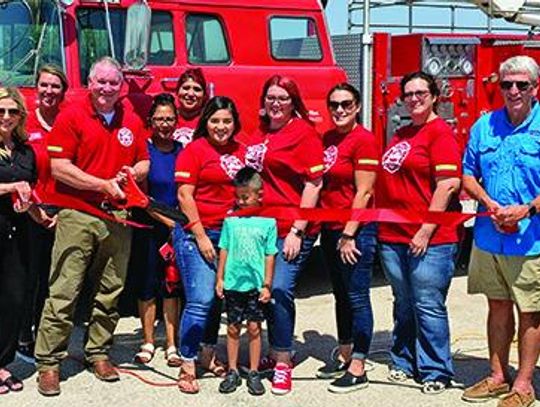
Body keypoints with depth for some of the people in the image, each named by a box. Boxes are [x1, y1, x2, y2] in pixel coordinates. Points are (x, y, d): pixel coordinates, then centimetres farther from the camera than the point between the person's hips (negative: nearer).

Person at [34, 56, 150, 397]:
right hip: (77, 215, -4)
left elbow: (144, 163, 20)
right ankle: (49, 362, 1)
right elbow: (59, 167, -8)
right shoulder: (71, 116, -1)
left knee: (111, 291, 10)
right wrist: (103, 184, -13)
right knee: (64, 292, -5)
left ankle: (98, 352, 23)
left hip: (118, 218, 5)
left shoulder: (132, 121, 13)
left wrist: (132, 172, -4)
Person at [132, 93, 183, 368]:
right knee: (147, 285, 5)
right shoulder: (143, 149, -5)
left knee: (172, 286, 7)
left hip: (178, 227, 2)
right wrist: (166, 219, -14)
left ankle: (172, 345, 13)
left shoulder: (183, 151, 4)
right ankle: (148, 342, 16)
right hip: (148, 226, -2)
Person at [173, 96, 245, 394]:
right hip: (196, 233, -5)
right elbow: (185, 196, -8)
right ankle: (187, 367, -1)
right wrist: (201, 237, -12)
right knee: (201, 300, -10)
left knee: (220, 299, 12)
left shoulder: (241, 152, 11)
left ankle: (208, 356, 28)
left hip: (230, 234, 5)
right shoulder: (194, 150, -4)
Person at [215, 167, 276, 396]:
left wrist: (267, 284, -2)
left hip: (256, 284, -2)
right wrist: (220, 278, 7)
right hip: (233, 282, 2)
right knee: (233, 328, 8)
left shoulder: (268, 221, -2)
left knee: (254, 327, 4)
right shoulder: (230, 218, 3)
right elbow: (224, 250, 8)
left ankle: (254, 373, 14)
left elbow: (269, 256, 0)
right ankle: (232, 372, 18)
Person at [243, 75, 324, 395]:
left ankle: (283, 363, 0)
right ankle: (278, 353, 26)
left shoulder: (304, 132, -6)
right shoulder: (259, 134, 15)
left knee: (280, 291, -11)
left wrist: (297, 231, -15)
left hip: (292, 229, -7)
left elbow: (314, 184, -10)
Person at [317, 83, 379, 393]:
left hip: (356, 230, -8)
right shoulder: (327, 139, 11)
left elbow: (364, 193, -15)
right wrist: (327, 229, 11)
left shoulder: (364, 140, -12)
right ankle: (344, 356, 30)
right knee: (341, 296, 17)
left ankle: (358, 370, 3)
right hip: (330, 229, 8)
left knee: (357, 298, -3)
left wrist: (349, 234, -17)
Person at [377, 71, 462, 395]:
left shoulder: (440, 132, -7)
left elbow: (448, 184, -16)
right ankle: (404, 362, 27)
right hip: (393, 237, 8)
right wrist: (383, 226, 16)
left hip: (429, 238, -8)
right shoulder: (402, 134, 17)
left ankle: (436, 371, 9)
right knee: (404, 305, 16)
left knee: (428, 306, -3)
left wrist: (426, 231, -18)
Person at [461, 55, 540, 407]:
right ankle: (498, 375, 29)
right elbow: (468, 174, 11)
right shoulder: (485, 125, 7)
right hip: (489, 236, 4)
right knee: (498, 305, 15)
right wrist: (490, 204, -6)